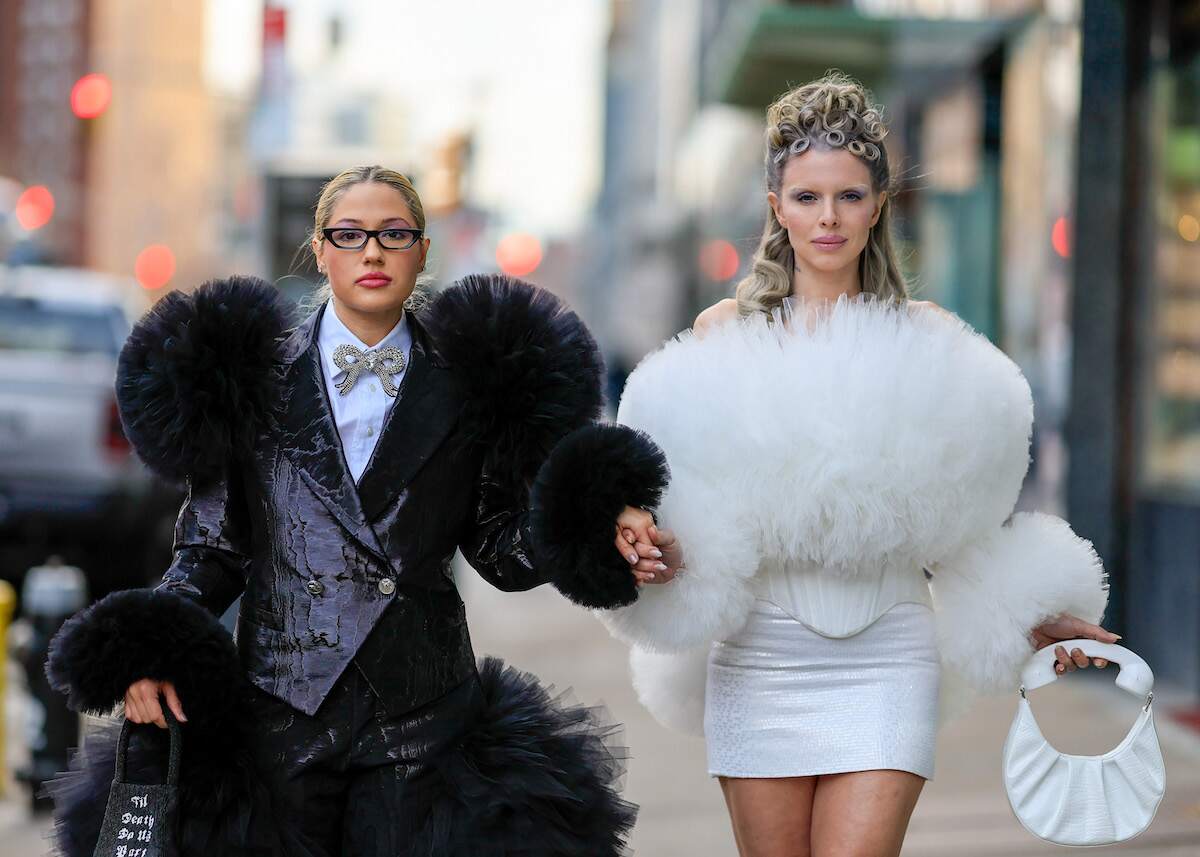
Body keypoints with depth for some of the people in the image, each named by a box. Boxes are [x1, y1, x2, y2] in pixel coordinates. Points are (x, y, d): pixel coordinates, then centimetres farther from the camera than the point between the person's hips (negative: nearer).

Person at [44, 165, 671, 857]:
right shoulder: (255, 379, 6)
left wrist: (598, 536, -9)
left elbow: (501, 551, 10)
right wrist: (156, 651, -9)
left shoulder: (469, 385, 8)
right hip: (279, 707, 0)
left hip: (421, 714, 0)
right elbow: (214, 546, 8)